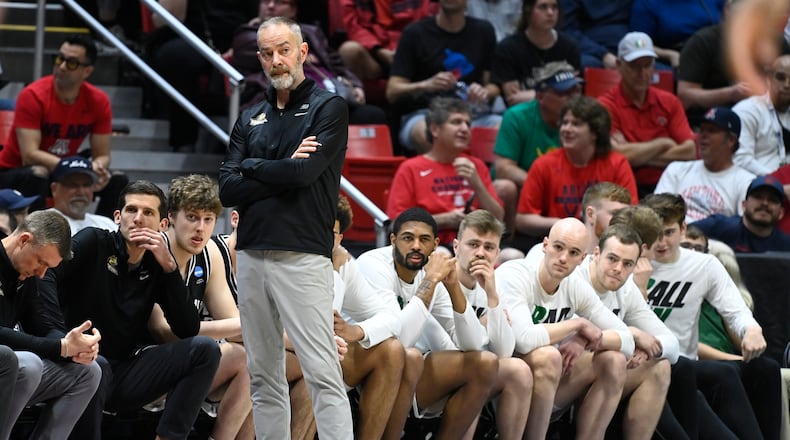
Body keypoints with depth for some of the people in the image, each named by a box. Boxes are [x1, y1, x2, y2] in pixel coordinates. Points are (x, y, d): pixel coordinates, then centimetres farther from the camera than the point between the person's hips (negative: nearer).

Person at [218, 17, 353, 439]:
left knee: (323, 372, -12)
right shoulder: (251, 118, 17)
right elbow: (227, 189, 6)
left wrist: (252, 168, 2)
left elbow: (305, 172, -13)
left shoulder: (328, 108, 1)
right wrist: (282, 171, -6)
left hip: (303, 257, -6)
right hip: (251, 256, 6)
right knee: (263, 377, 8)